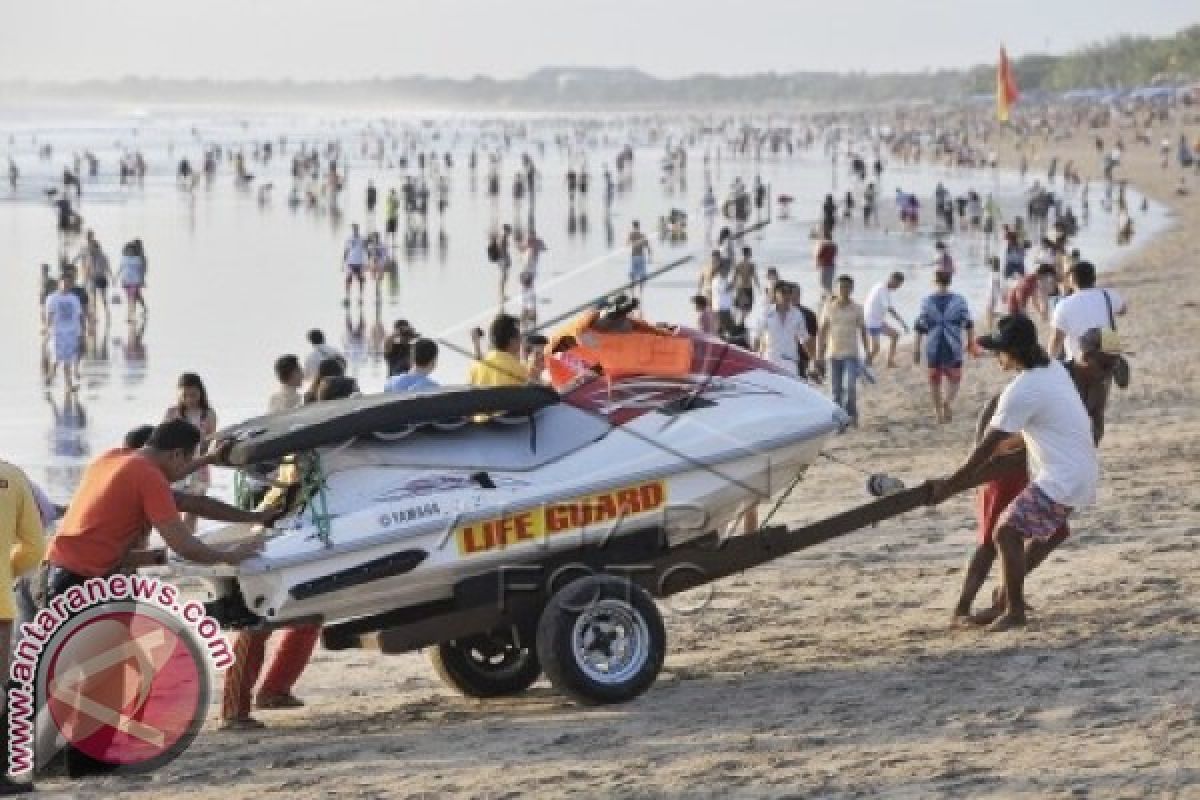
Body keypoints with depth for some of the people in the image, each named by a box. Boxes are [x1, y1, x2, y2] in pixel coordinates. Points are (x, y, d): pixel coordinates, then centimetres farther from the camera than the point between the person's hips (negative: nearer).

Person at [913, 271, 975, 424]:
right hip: (953, 348, -1)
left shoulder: (927, 302, -4)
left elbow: (920, 327, -3)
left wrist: (917, 348, 4)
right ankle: (947, 402, -13)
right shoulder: (959, 300, -4)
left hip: (933, 349, 1)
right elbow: (968, 324, 1)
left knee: (935, 382, 16)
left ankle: (939, 413, 20)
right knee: (954, 379, 14)